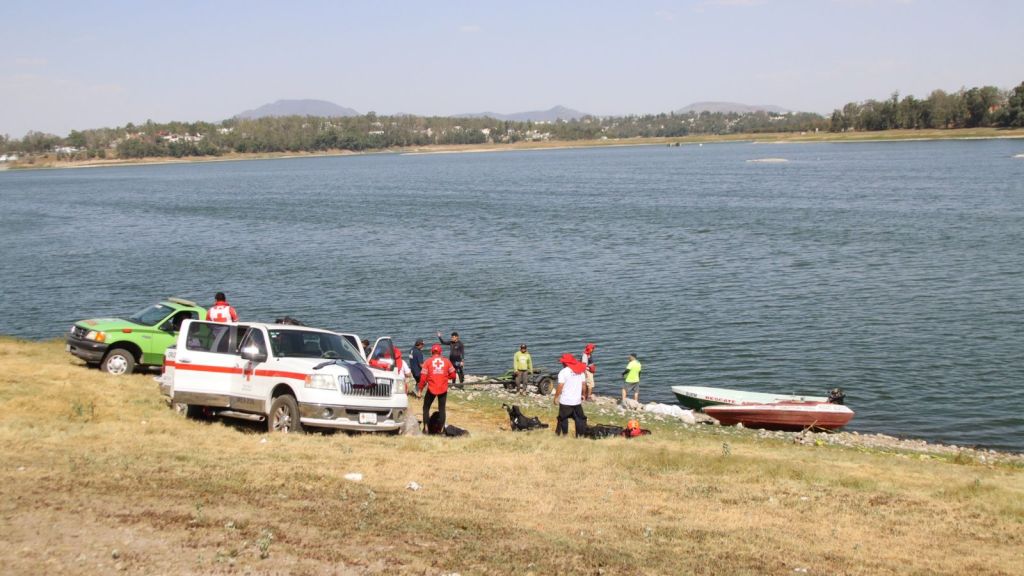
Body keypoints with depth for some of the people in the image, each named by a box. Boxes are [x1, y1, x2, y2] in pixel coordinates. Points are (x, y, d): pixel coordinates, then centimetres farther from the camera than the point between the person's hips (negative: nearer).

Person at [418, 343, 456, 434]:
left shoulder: (428, 361, -4)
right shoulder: (446, 361, 1)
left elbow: (423, 377, -7)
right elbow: (453, 375, 3)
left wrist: (420, 388, 3)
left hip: (431, 389, -1)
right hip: (443, 389, 1)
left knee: (426, 408, 13)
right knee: (442, 409, 11)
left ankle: (425, 428, 7)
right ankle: (442, 429, 10)